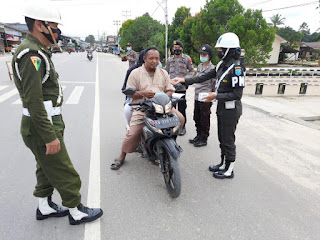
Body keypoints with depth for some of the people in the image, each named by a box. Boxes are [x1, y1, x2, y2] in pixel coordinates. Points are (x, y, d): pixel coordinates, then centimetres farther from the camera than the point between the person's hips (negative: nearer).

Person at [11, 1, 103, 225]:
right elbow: (33, 102, -26)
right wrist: (50, 137, -24)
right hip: (42, 127, -10)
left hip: (47, 123, 10)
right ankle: (77, 212, 22)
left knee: (47, 169, 22)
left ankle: (44, 207, 39)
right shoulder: (31, 55, -21)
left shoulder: (37, 51, 13)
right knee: (65, 174, 4)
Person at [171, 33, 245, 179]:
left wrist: (216, 96, -20)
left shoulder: (236, 68, -19)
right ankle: (223, 164, 34)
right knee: (222, 138, 18)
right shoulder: (221, 65, 8)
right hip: (222, 108, 9)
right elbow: (204, 77, 9)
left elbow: (237, 94, -22)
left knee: (228, 140, 3)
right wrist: (184, 80, 3)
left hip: (231, 109, -9)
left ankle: (229, 170, 19)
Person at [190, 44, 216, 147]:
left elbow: (215, 85, -10)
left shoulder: (212, 68, -10)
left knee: (204, 120, 1)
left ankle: (204, 139, 14)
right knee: (197, 118, 15)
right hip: (197, 97, 8)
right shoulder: (199, 67, 14)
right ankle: (198, 136, 31)